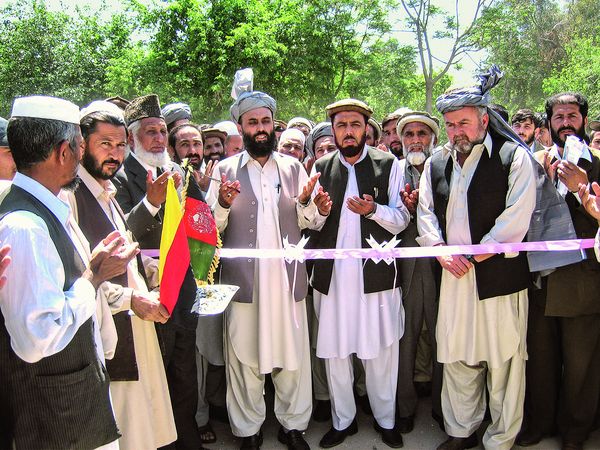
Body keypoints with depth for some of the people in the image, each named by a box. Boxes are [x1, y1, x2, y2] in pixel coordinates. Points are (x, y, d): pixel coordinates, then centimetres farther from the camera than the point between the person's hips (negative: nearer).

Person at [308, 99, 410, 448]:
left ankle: (386, 420, 29)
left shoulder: (389, 164, 2)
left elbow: (401, 220, -2)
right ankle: (343, 420, 29)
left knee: (381, 353, 8)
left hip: (376, 273, -2)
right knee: (334, 352, 10)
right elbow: (315, 224, 9)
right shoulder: (322, 167, 8)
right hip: (332, 274, 2)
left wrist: (373, 209, -20)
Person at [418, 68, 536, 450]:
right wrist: (443, 253, -5)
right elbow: (425, 213, 11)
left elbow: (515, 220, -11)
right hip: (453, 274, 5)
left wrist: (472, 257, -10)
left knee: (503, 361, 3)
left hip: (500, 275, -4)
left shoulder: (514, 157, -4)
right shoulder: (436, 163, 12)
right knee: (456, 358, 13)